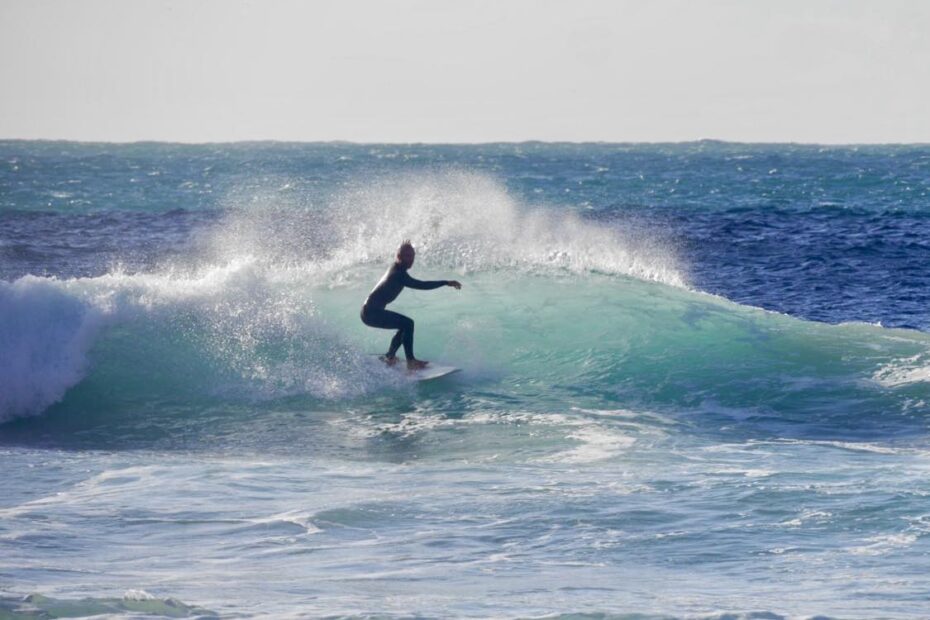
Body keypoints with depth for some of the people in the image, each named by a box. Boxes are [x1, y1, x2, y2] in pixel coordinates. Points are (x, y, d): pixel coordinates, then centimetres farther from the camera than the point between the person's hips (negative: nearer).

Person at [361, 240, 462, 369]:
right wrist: (446, 282, -28)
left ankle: (389, 357, 22)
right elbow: (421, 285, -28)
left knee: (405, 326, 19)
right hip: (371, 313, -11)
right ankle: (410, 361, -19)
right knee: (407, 324, -17)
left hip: (370, 311, 11)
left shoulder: (395, 269, 10)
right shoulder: (398, 273, -20)